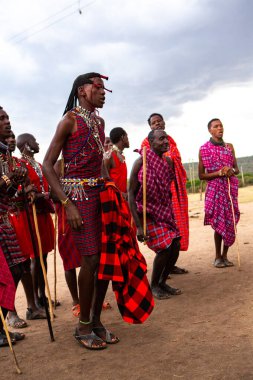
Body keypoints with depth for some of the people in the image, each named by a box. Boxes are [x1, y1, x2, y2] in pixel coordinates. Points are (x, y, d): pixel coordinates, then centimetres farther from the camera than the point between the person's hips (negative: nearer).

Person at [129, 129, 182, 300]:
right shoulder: (141, 162, -17)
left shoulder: (168, 161, 2)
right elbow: (131, 194, -17)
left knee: (176, 246, 0)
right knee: (164, 248, -15)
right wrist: (138, 226, -21)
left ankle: (163, 282, 23)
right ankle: (154, 286, 10)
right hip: (147, 213, -6)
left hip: (165, 212, 6)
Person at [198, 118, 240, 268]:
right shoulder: (204, 149, -2)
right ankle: (218, 257, 11)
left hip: (231, 188, 4)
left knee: (230, 222, 3)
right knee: (219, 223, -4)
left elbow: (237, 169, 14)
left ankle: (225, 255, 16)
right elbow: (201, 175, -3)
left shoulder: (229, 147, 10)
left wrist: (231, 171, -9)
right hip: (215, 189, -4)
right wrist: (219, 173, -16)